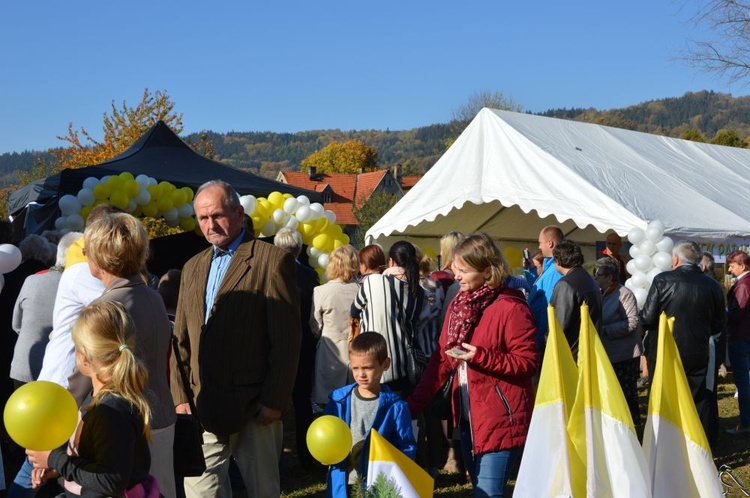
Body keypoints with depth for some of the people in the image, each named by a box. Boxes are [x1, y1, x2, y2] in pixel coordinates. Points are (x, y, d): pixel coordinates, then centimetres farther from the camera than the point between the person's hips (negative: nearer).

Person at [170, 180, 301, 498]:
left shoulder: (272, 260, -5)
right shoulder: (193, 267, 15)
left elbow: (286, 339, -9)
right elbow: (181, 340, 15)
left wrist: (274, 401, -12)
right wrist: (180, 398, 6)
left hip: (255, 409, -5)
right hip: (202, 409, 5)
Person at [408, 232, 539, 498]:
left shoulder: (511, 308, -15)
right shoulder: (459, 303, 8)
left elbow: (528, 362, -15)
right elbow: (442, 359, 9)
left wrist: (481, 356, -25)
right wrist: (413, 404, 4)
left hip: (501, 418, -8)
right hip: (468, 416, 8)